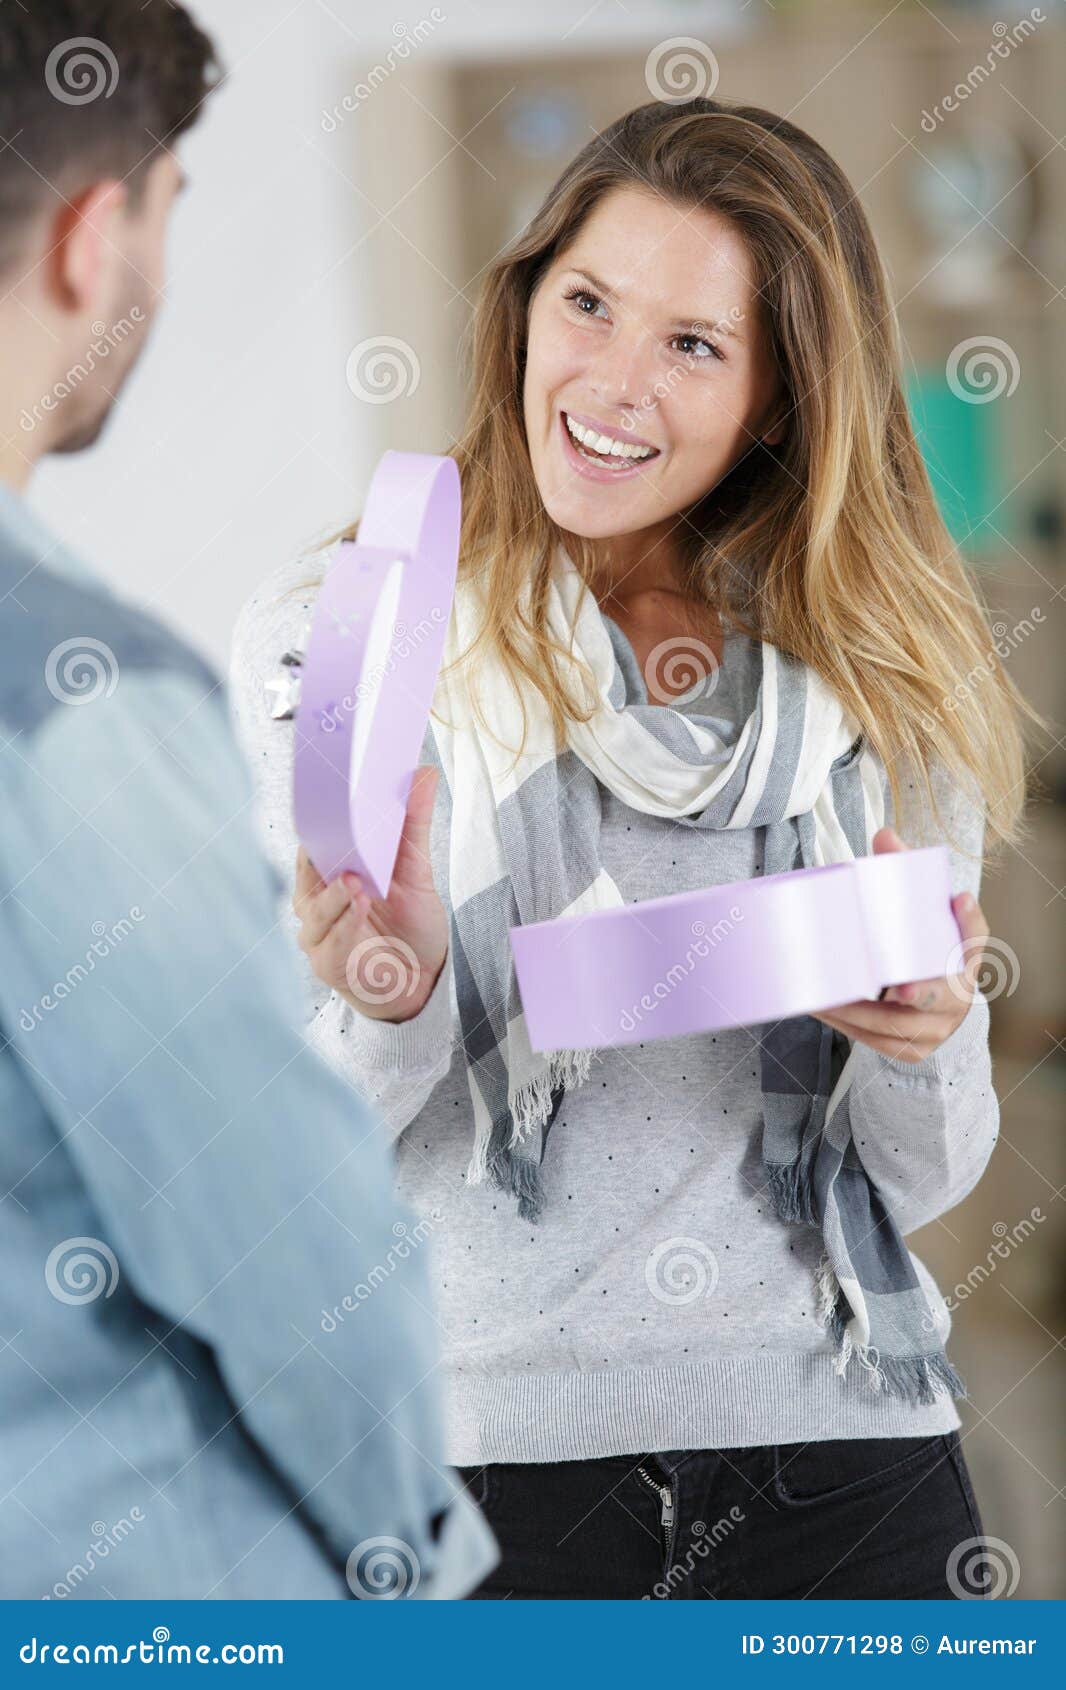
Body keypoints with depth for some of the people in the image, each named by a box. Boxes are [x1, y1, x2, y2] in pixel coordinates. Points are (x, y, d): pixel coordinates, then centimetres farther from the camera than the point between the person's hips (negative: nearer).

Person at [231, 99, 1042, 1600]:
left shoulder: (887, 688, 5)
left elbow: (922, 1180, 8)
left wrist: (922, 1040, -12)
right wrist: (391, 1003, -25)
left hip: (840, 1460, 3)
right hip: (477, 1458, -2)